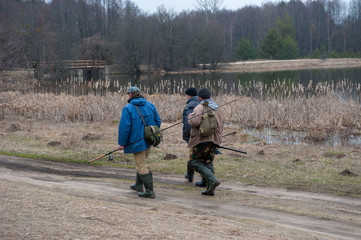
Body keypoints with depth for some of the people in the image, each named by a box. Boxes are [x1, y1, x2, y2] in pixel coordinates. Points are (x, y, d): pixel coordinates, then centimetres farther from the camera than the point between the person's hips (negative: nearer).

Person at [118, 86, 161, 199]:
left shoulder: (128, 108, -12)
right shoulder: (150, 105, 5)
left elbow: (124, 127, -16)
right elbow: (158, 121, 8)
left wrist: (121, 143, -8)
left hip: (137, 142, -7)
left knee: (141, 166, -3)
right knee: (142, 163, 23)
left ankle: (149, 191, -5)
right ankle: (138, 185, 37)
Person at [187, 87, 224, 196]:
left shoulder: (200, 107, -11)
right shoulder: (216, 108, 12)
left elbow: (195, 122, -24)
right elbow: (222, 121, 15)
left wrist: (190, 118, -4)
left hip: (201, 139, -8)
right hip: (213, 139, 8)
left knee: (194, 162, -2)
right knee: (208, 163, 12)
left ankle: (212, 180, -17)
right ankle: (210, 189, 7)